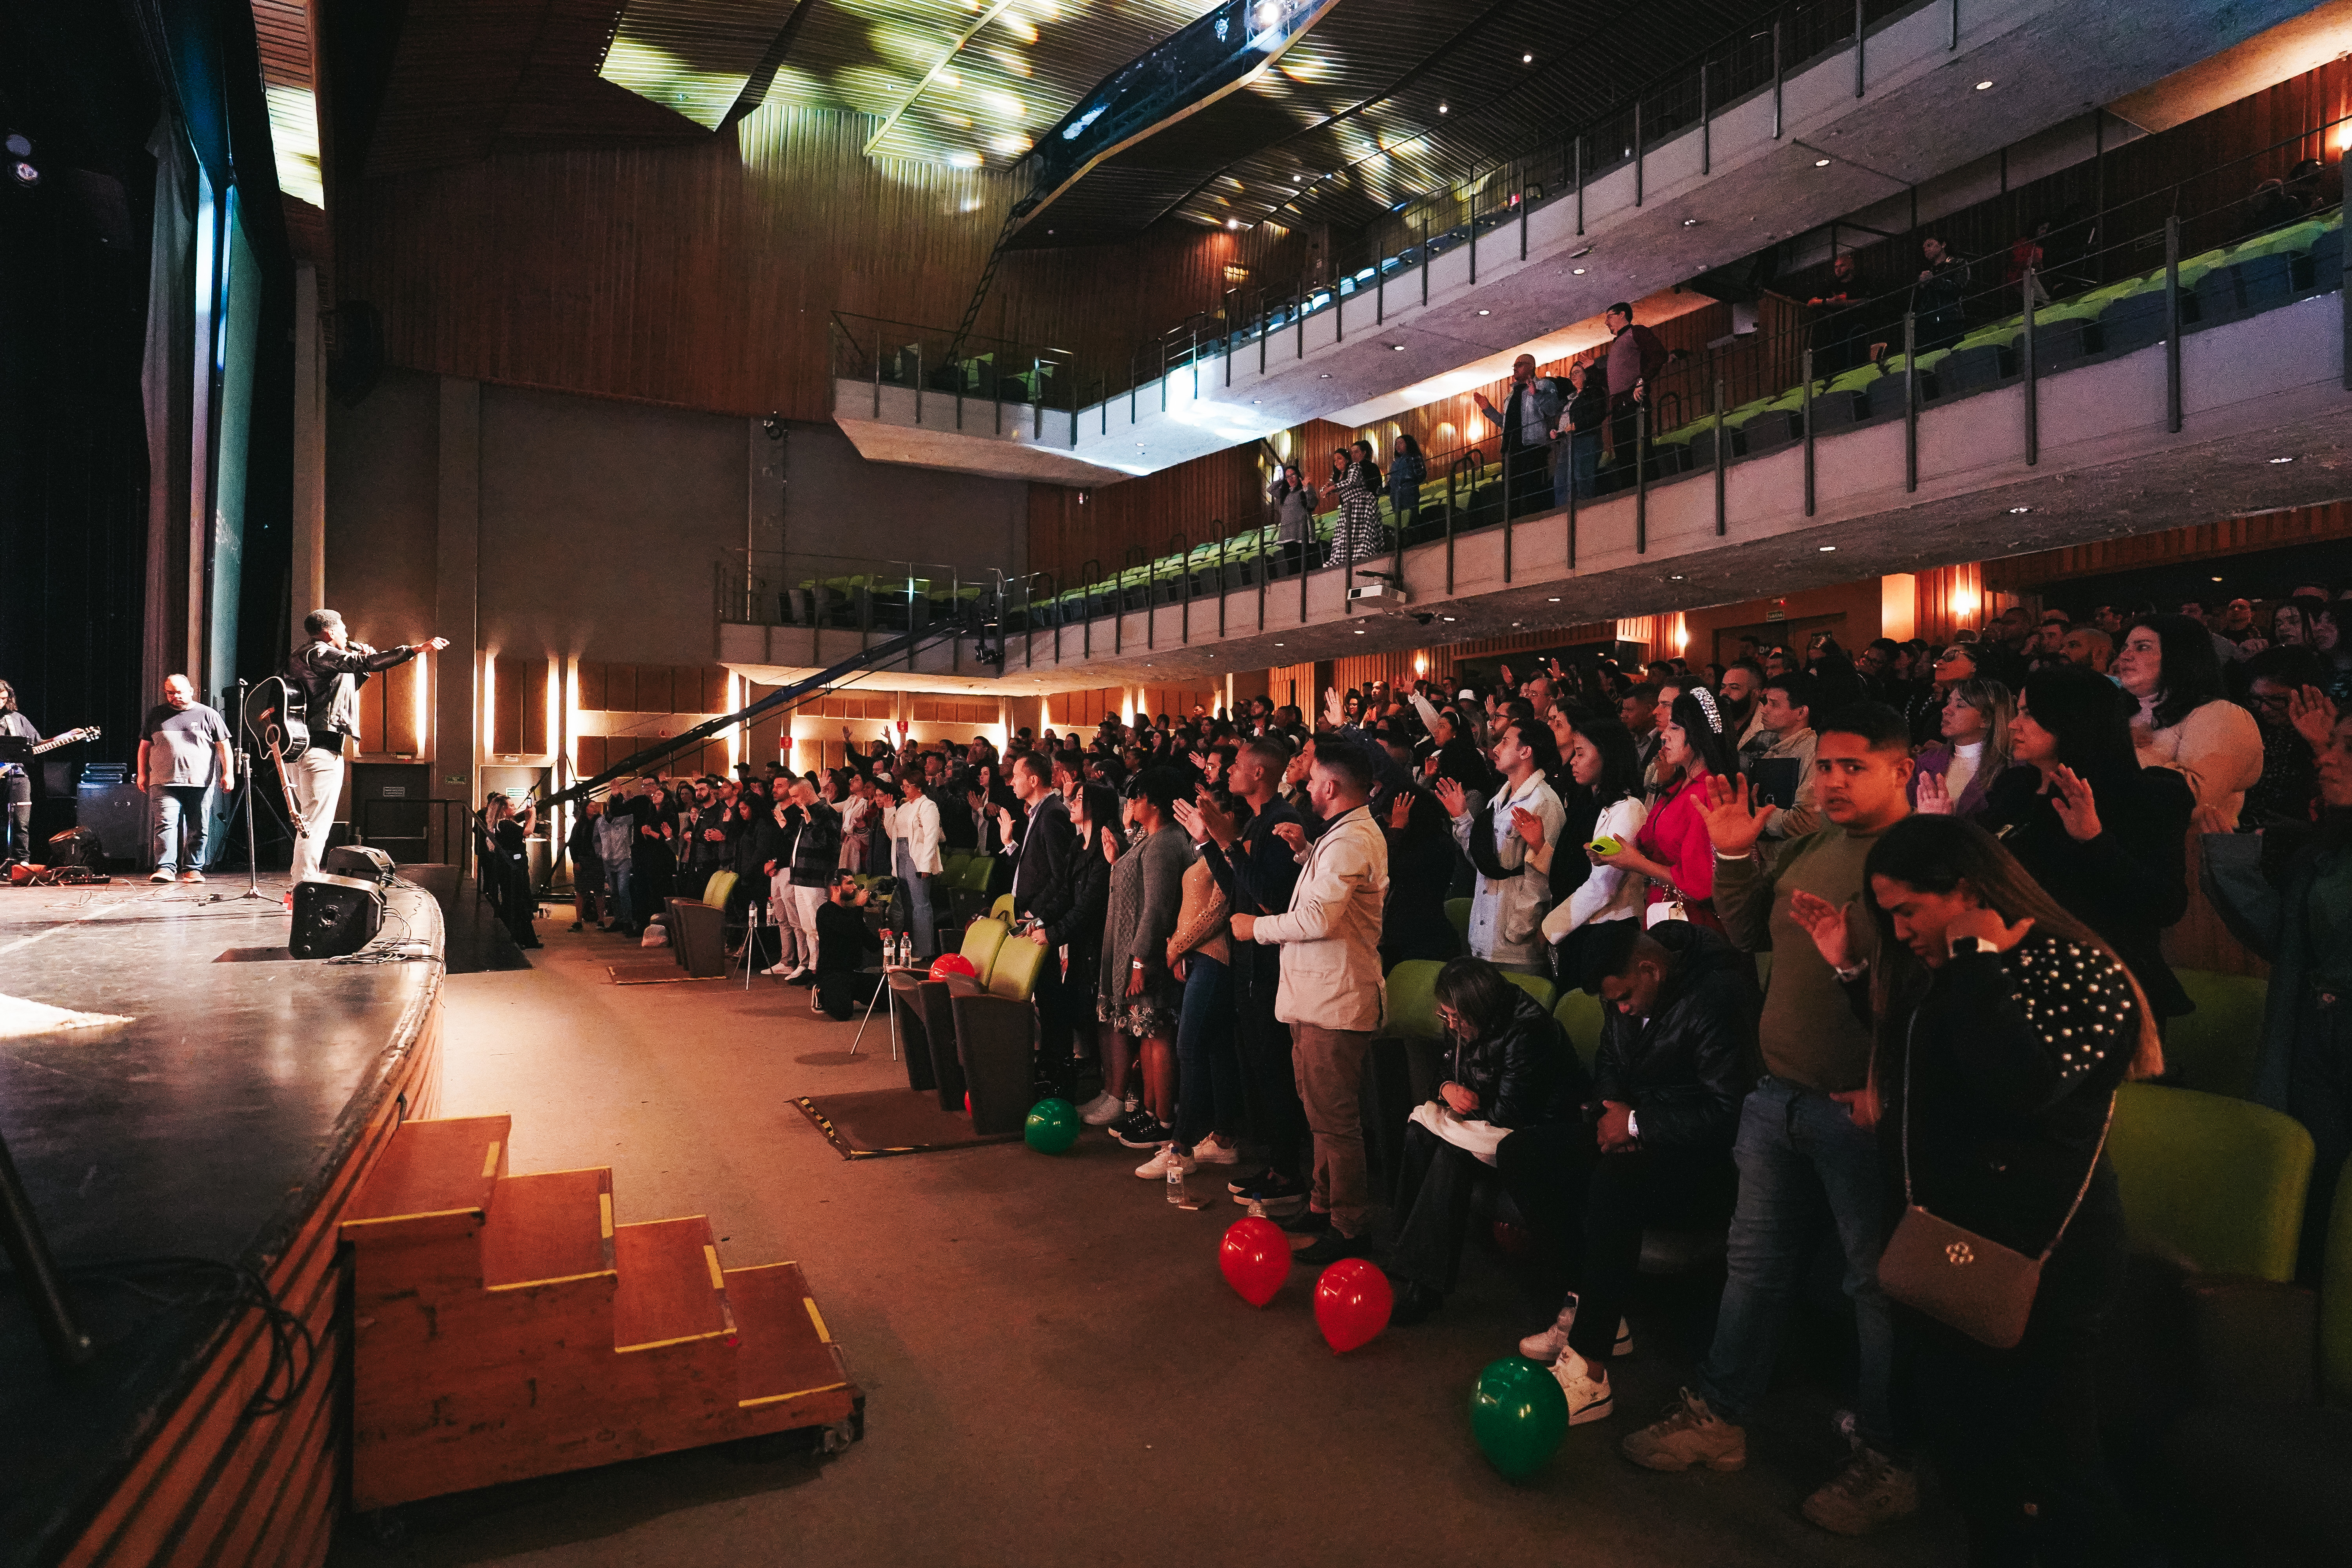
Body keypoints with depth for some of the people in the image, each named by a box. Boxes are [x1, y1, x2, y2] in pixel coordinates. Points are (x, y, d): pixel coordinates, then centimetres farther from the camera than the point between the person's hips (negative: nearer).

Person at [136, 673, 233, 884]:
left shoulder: (208, 715, 8)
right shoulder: (156, 714, 14)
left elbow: (224, 746, 6)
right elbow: (145, 745, 19)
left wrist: (228, 773, -2)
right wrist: (142, 773, 13)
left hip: (200, 782, -1)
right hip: (164, 783, 1)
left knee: (198, 829, 1)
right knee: (165, 823, -10)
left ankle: (193, 869, 7)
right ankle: (166, 868, -11)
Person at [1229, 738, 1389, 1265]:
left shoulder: (1350, 840, -19)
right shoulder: (1351, 833, 16)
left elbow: (1317, 918, -26)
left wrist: (1256, 927, -13)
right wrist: (1306, 852, 11)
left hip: (1335, 1000, -11)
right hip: (1318, 993, 11)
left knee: (1335, 1118, -2)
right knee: (1324, 1112, 20)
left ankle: (1350, 1228, 9)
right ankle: (1325, 1205, 32)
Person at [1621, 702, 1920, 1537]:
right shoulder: (1808, 847, 10)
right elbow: (1750, 934, 16)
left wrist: (1889, 1089, -25)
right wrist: (1734, 856, 5)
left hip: (1860, 1108, -7)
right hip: (1779, 1094, 7)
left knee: (1877, 1280, 8)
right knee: (1756, 1263, 16)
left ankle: (1885, 1462, 26)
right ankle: (1717, 1415, 30)